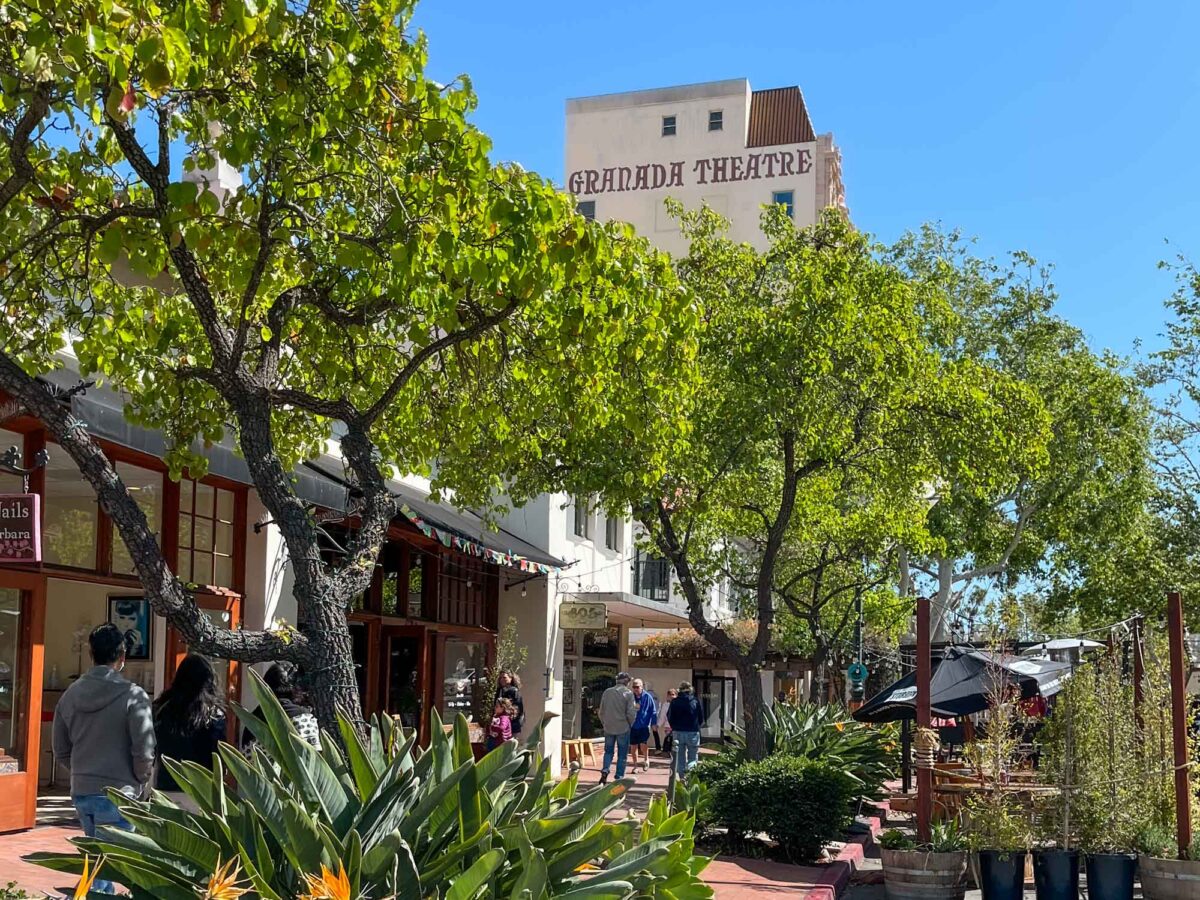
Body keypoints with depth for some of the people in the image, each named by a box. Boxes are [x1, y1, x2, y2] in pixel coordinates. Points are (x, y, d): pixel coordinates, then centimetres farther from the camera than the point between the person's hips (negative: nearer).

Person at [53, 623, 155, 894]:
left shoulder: (71, 694, 3)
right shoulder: (132, 696, -14)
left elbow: (61, 750, 9)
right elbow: (144, 751, -15)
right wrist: (141, 781, 2)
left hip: (81, 792, 6)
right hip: (118, 794, -6)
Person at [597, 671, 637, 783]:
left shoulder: (607, 692, 2)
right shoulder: (628, 693, -9)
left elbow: (601, 711, 7)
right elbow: (631, 713, -13)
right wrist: (630, 724, 4)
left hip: (608, 728, 3)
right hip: (623, 728, -3)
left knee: (608, 751, 16)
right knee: (622, 755, 7)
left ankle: (605, 771, -5)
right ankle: (619, 777, 6)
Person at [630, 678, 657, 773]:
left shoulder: (648, 697, -3)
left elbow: (653, 711, 1)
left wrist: (654, 723, -3)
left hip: (644, 725, -3)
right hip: (633, 726, 3)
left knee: (643, 744, -16)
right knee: (634, 746, 7)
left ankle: (646, 759, 14)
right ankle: (635, 766, 21)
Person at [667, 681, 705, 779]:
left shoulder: (674, 702, -1)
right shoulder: (695, 701, -2)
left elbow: (669, 717, 3)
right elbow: (701, 718, 3)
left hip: (678, 732, 1)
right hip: (693, 733, -1)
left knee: (680, 758, 12)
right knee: (693, 757, 5)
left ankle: (682, 777, 9)